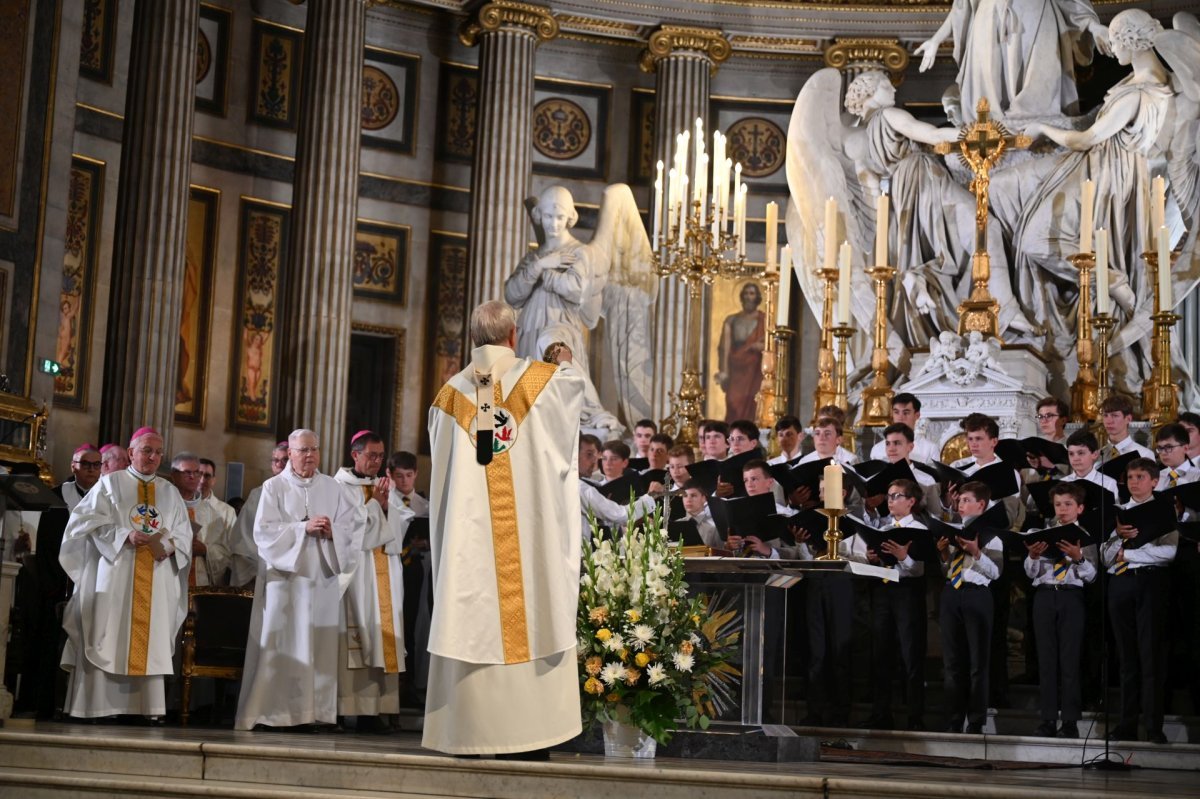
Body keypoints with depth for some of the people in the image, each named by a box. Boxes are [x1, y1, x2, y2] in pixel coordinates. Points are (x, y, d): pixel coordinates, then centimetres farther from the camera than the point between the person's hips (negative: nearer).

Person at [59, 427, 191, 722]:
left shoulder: (170, 492, 17)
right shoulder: (110, 483, 8)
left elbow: (184, 534, 11)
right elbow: (88, 521, -3)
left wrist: (169, 546, -11)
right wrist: (124, 535, -16)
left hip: (157, 580, 3)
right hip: (116, 575, -3)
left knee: (152, 641, -1)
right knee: (107, 639, -5)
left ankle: (150, 707, -2)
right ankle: (97, 705, -3)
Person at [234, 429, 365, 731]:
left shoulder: (333, 488, 10)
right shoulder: (274, 487, 2)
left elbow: (356, 524, 7)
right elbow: (263, 531, -8)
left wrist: (332, 532, -12)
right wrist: (304, 528, -16)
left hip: (322, 579, 3)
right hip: (285, 577, -2)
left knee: (319, 645, 0)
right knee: (280, 645, -4)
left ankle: (315, 710, 3)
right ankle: (271, 709, -1)